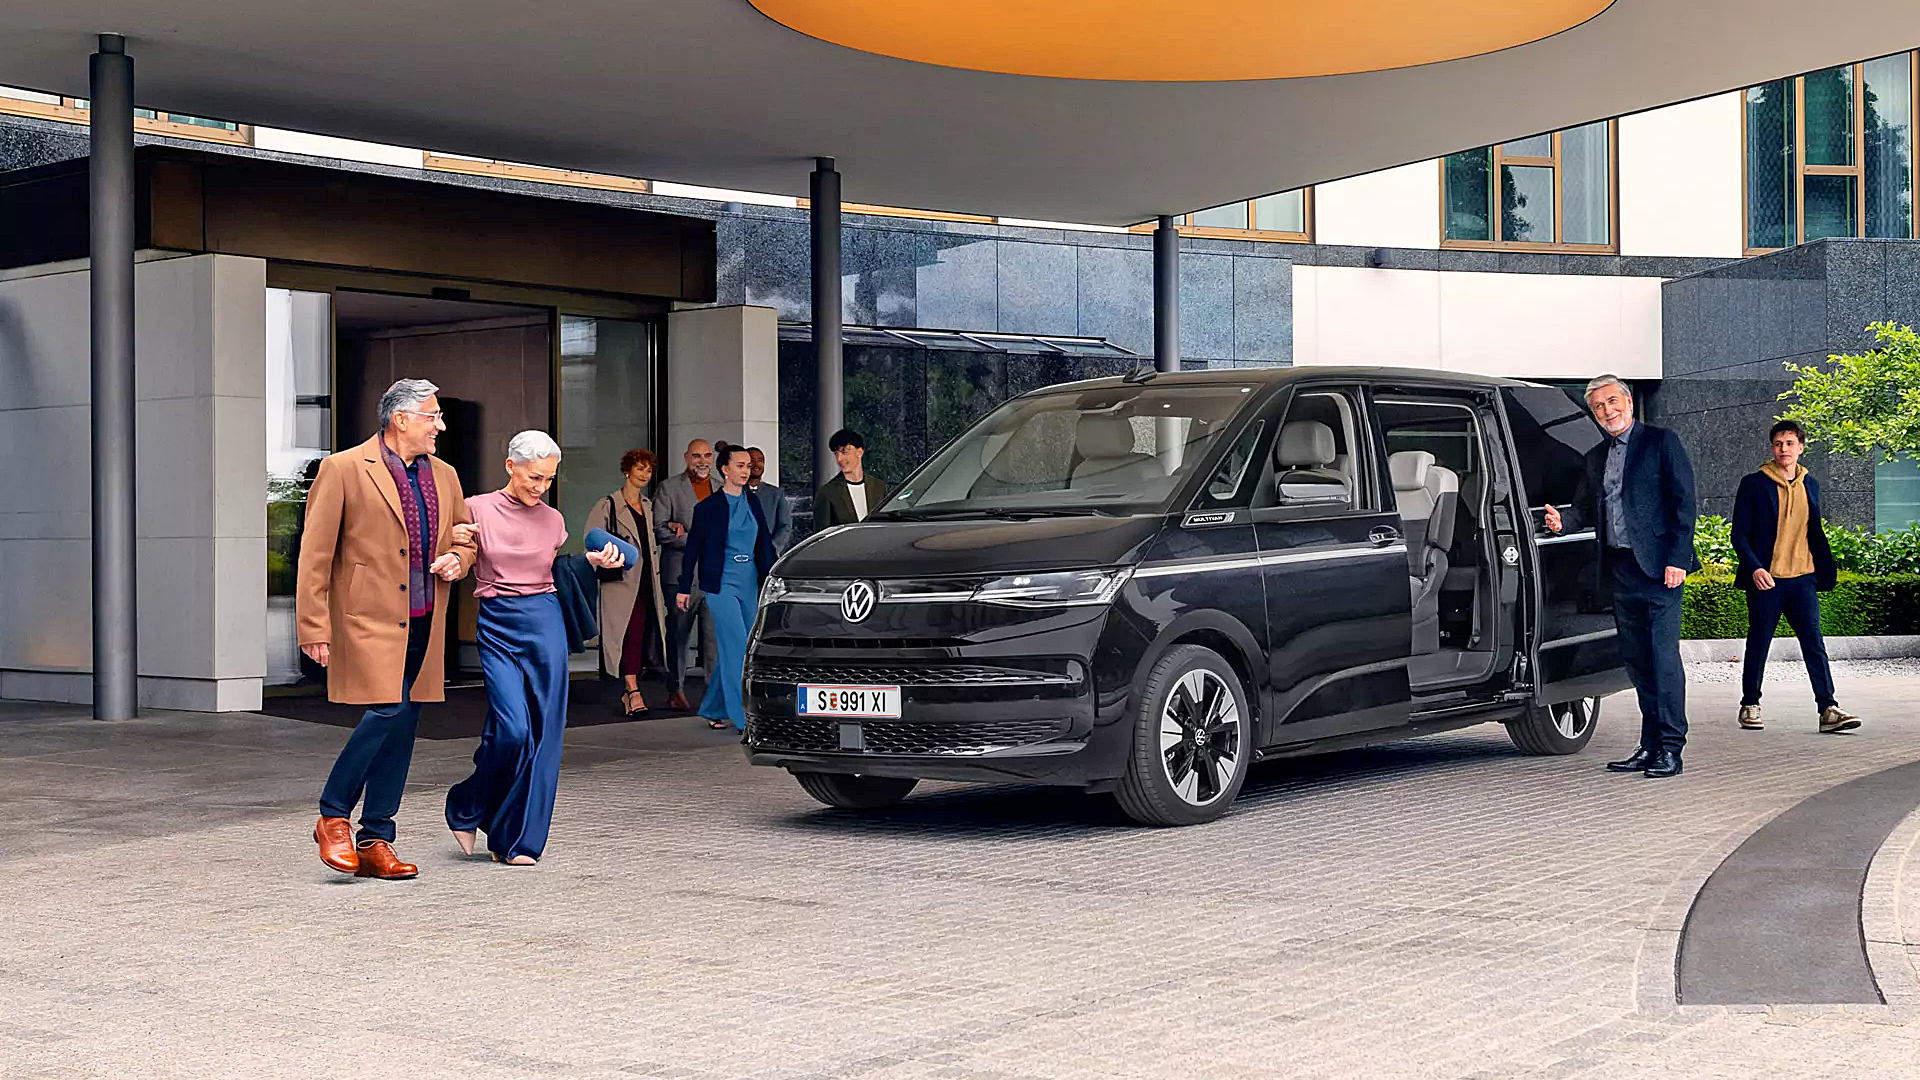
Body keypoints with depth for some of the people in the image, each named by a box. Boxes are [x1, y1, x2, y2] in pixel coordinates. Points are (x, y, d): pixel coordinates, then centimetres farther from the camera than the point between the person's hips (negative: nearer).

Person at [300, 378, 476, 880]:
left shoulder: (444, 476, 14)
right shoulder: (342, 470, -5)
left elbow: (465, 536, 28)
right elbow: (315, 554, -6)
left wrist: (457, 559, 4)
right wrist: (314, 627, -11)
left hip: (424, 626, 6)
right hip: (369, 620, -6)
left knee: (402, 728, 5)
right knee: (387, 711, -18)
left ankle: (375, 843, 13)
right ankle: (333, 818, 1)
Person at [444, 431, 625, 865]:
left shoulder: (552, 520, 8)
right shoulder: (476, 510, -1)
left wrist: (595, 561, 5)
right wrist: (453, 542, -15)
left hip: (545, 623, 3)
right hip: (497, 627, -3)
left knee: (544, 733, 0)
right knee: (512, 729, -15)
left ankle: (516, 841, 9)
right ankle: (467, 809, 12)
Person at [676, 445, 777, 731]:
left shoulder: (752, 502, 10)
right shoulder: (709, 507, -4)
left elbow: (765, 544, 14)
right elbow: (693, 547, 1)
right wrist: (684, 588, 2)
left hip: (749, 583, 5)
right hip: (722, 583, -5)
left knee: (731, 650, 9)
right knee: (738, 648, -11)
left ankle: (713, 709, 23)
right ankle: (745, 717, -10)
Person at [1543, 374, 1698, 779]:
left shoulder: (1661, 442, -1)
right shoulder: (1595, 457, 18)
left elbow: (1683, 501, -6)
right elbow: (1584, 508, 18)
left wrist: (1678, 558, -14)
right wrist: (1562, 521, -6)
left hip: (1658, 565, -7)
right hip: (1620, 569, 7)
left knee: (1664, 655, -9)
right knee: (1636, 658, 8)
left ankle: (1671, 748, -7)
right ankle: (1651, 745, 14)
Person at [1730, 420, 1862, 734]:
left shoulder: (1810, 484, 12)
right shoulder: (1754, 484, -2)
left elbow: (1815, 533, 20)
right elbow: (1740, 535, -3)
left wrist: (1824, 572, 15)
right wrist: (1754, 568, -17)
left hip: (1802, 579, 3)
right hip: (1766, 579, -3)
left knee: (1814, 644, -6)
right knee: (1759, 645, 4)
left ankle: (1828, 709, -10)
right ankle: (1750, 706, 18)